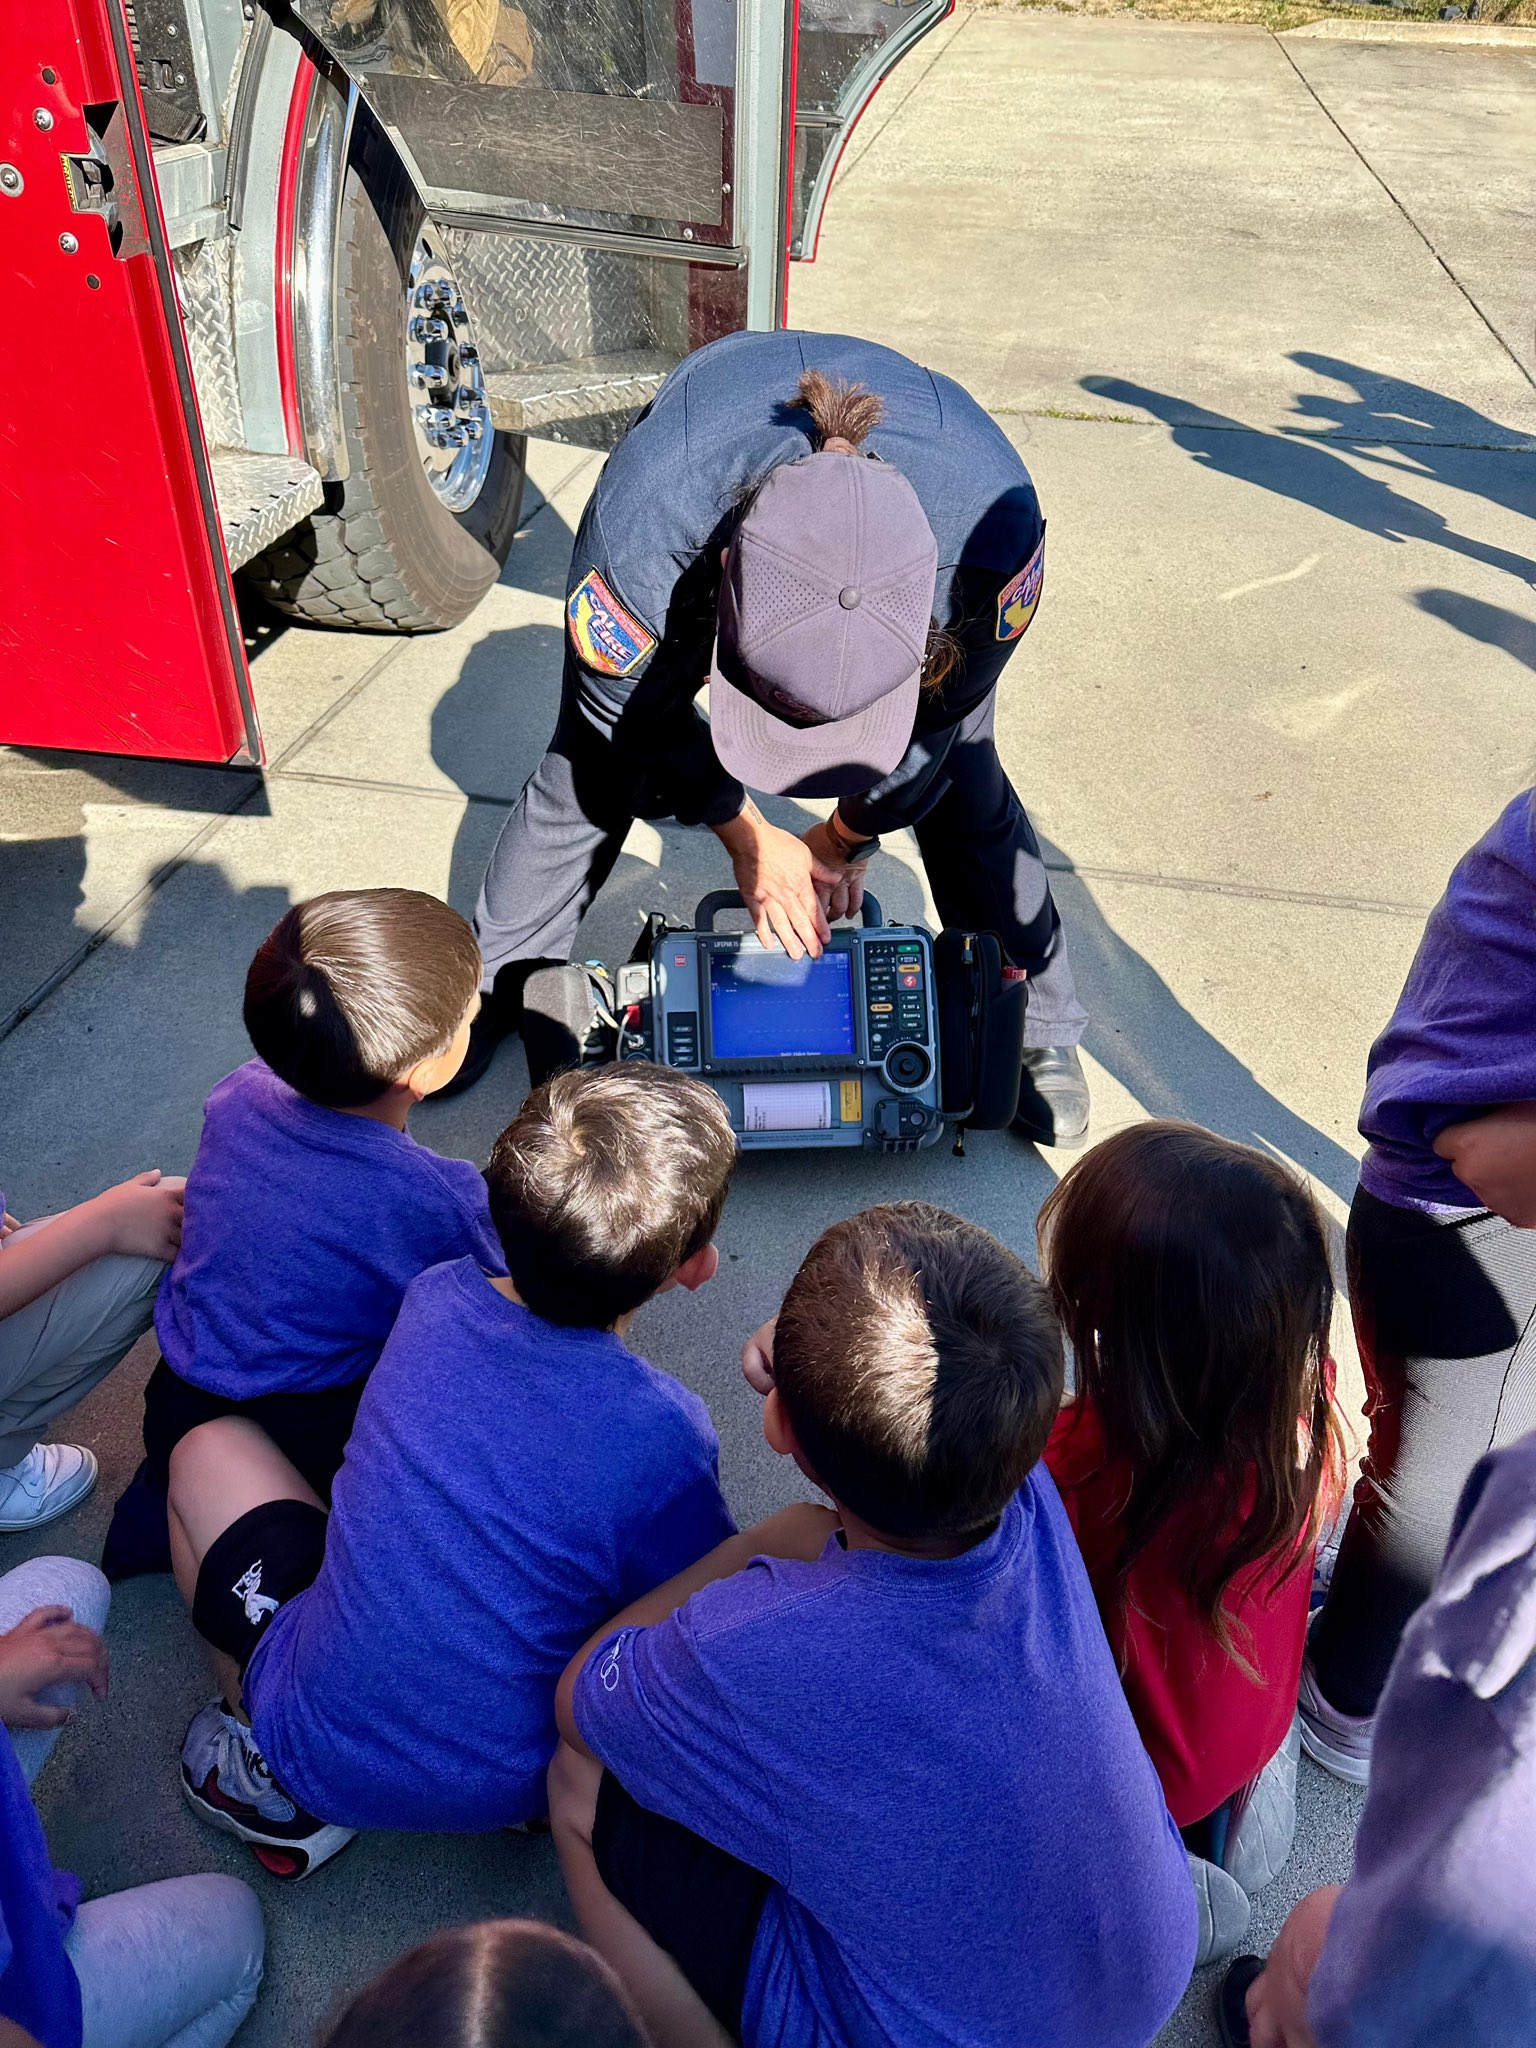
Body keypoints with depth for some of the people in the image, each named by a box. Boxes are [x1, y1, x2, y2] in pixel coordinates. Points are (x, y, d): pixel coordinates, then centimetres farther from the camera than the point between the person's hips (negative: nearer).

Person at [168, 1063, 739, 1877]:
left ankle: (266, 1772, 18)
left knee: (209, 1447, 20)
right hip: (517, 1784, -1)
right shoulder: (663, 1433, -25)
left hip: (322, 1751, 2)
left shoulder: (435, 1296, -13)